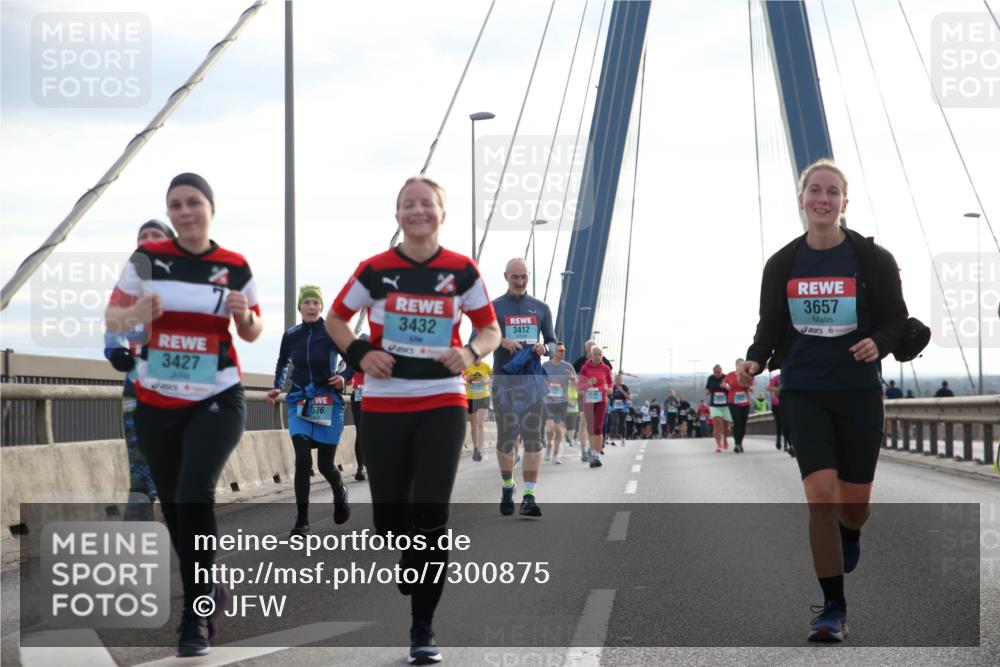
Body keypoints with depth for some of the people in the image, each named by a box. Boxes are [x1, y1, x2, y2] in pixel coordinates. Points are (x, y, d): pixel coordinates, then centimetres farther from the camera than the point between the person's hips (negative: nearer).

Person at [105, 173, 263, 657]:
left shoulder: (234, 267, -3)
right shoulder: (147, 259, -2)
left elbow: (252, 333, 8)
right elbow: (111, 317, 1)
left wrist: (244, 315, -14)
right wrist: (133, 315, -20)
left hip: (216, 400, -3)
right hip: (156, 403, 3)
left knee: (194, 495, -20)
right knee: (173, 506, 11)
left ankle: (194, 617, -11)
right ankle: (208, 591, 34)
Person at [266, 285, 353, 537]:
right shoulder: (290, 336, 2)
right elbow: (282, 364, 20)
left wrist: (344, 377, -21)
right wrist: (277, 387, 6)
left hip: (329, 403, -2)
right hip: (299, 402, 2)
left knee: (325, 464, 3)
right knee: (303, 460, -13)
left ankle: (340, 493, 39)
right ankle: (302, 521, -5)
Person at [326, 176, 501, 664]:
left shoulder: (461, 271, -1)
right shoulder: (375, 270, -2)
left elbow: (490, 328, 9)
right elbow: (335, 319, 10)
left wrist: (472, 353, -13)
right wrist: (359, 353, -8)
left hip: (442, 406, -1)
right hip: (383, 408, 1)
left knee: (431, 517, -7)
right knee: (389, 519, 4)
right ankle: (412, 556, 42)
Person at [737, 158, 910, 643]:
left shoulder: (872, 258, -4)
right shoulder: (782, 265, 3)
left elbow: (896, 319, 1)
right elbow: (771, 327, 10)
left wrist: (879, 344, -21)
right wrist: (755, 360, -9)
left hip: (858, 391, -1)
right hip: (804, 392, 1)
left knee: (854, 504, 5)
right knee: (820, 493, -13)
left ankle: (849, 536, 46)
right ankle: (833, 608, -2)